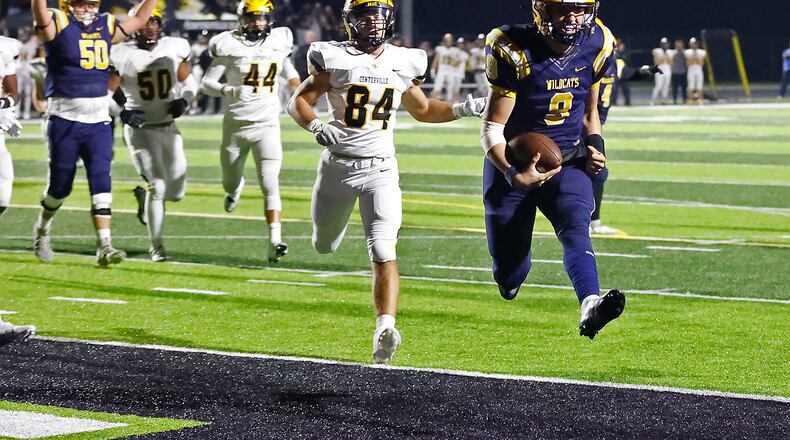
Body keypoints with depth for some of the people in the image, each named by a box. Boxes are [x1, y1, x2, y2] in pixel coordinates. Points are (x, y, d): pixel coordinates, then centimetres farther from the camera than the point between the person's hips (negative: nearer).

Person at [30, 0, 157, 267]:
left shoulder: (106, 27, 12)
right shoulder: (57, 25, -4)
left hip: (99, 121, 4)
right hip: (65, 119, -4)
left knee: (101, 181, -7)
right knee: (61, 184, 5)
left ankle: (104, 246, -11)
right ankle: (42, 229, 32)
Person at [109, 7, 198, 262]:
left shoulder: (175, 48, -1)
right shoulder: (122, 55, -11)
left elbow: (188, 82, 13)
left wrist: (183, 100, -7)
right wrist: (122, 113, -23)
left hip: (169, 128, 4)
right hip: (140, 129, -4)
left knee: (176, 192, 3)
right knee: (157, 186, -13)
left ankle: (145, 194, 37)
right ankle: (156, 247, 1)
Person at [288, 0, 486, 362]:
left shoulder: (402, 64, 6)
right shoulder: (335, 59, -5)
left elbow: (421, 110, 21)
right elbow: (297, 102, -4)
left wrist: (463, 110, 8)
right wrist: (317, 126, -24)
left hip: (381, 170, 0)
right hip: (338, 166, 0)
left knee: (384, 254, -16)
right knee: (324, 245, 20)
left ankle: (385, 331, -25)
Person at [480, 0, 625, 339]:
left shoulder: (597, 47, -4)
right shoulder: (515, 53, -20)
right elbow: (492, 126, -17)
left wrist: (595, 144, -6)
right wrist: (513, 174, -34)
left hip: (568, 162, 2)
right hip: (513, 162, -2)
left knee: (576, 227, -28)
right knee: (509, 276, 4)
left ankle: (590, 307, -51)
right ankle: (511, 274, 42)